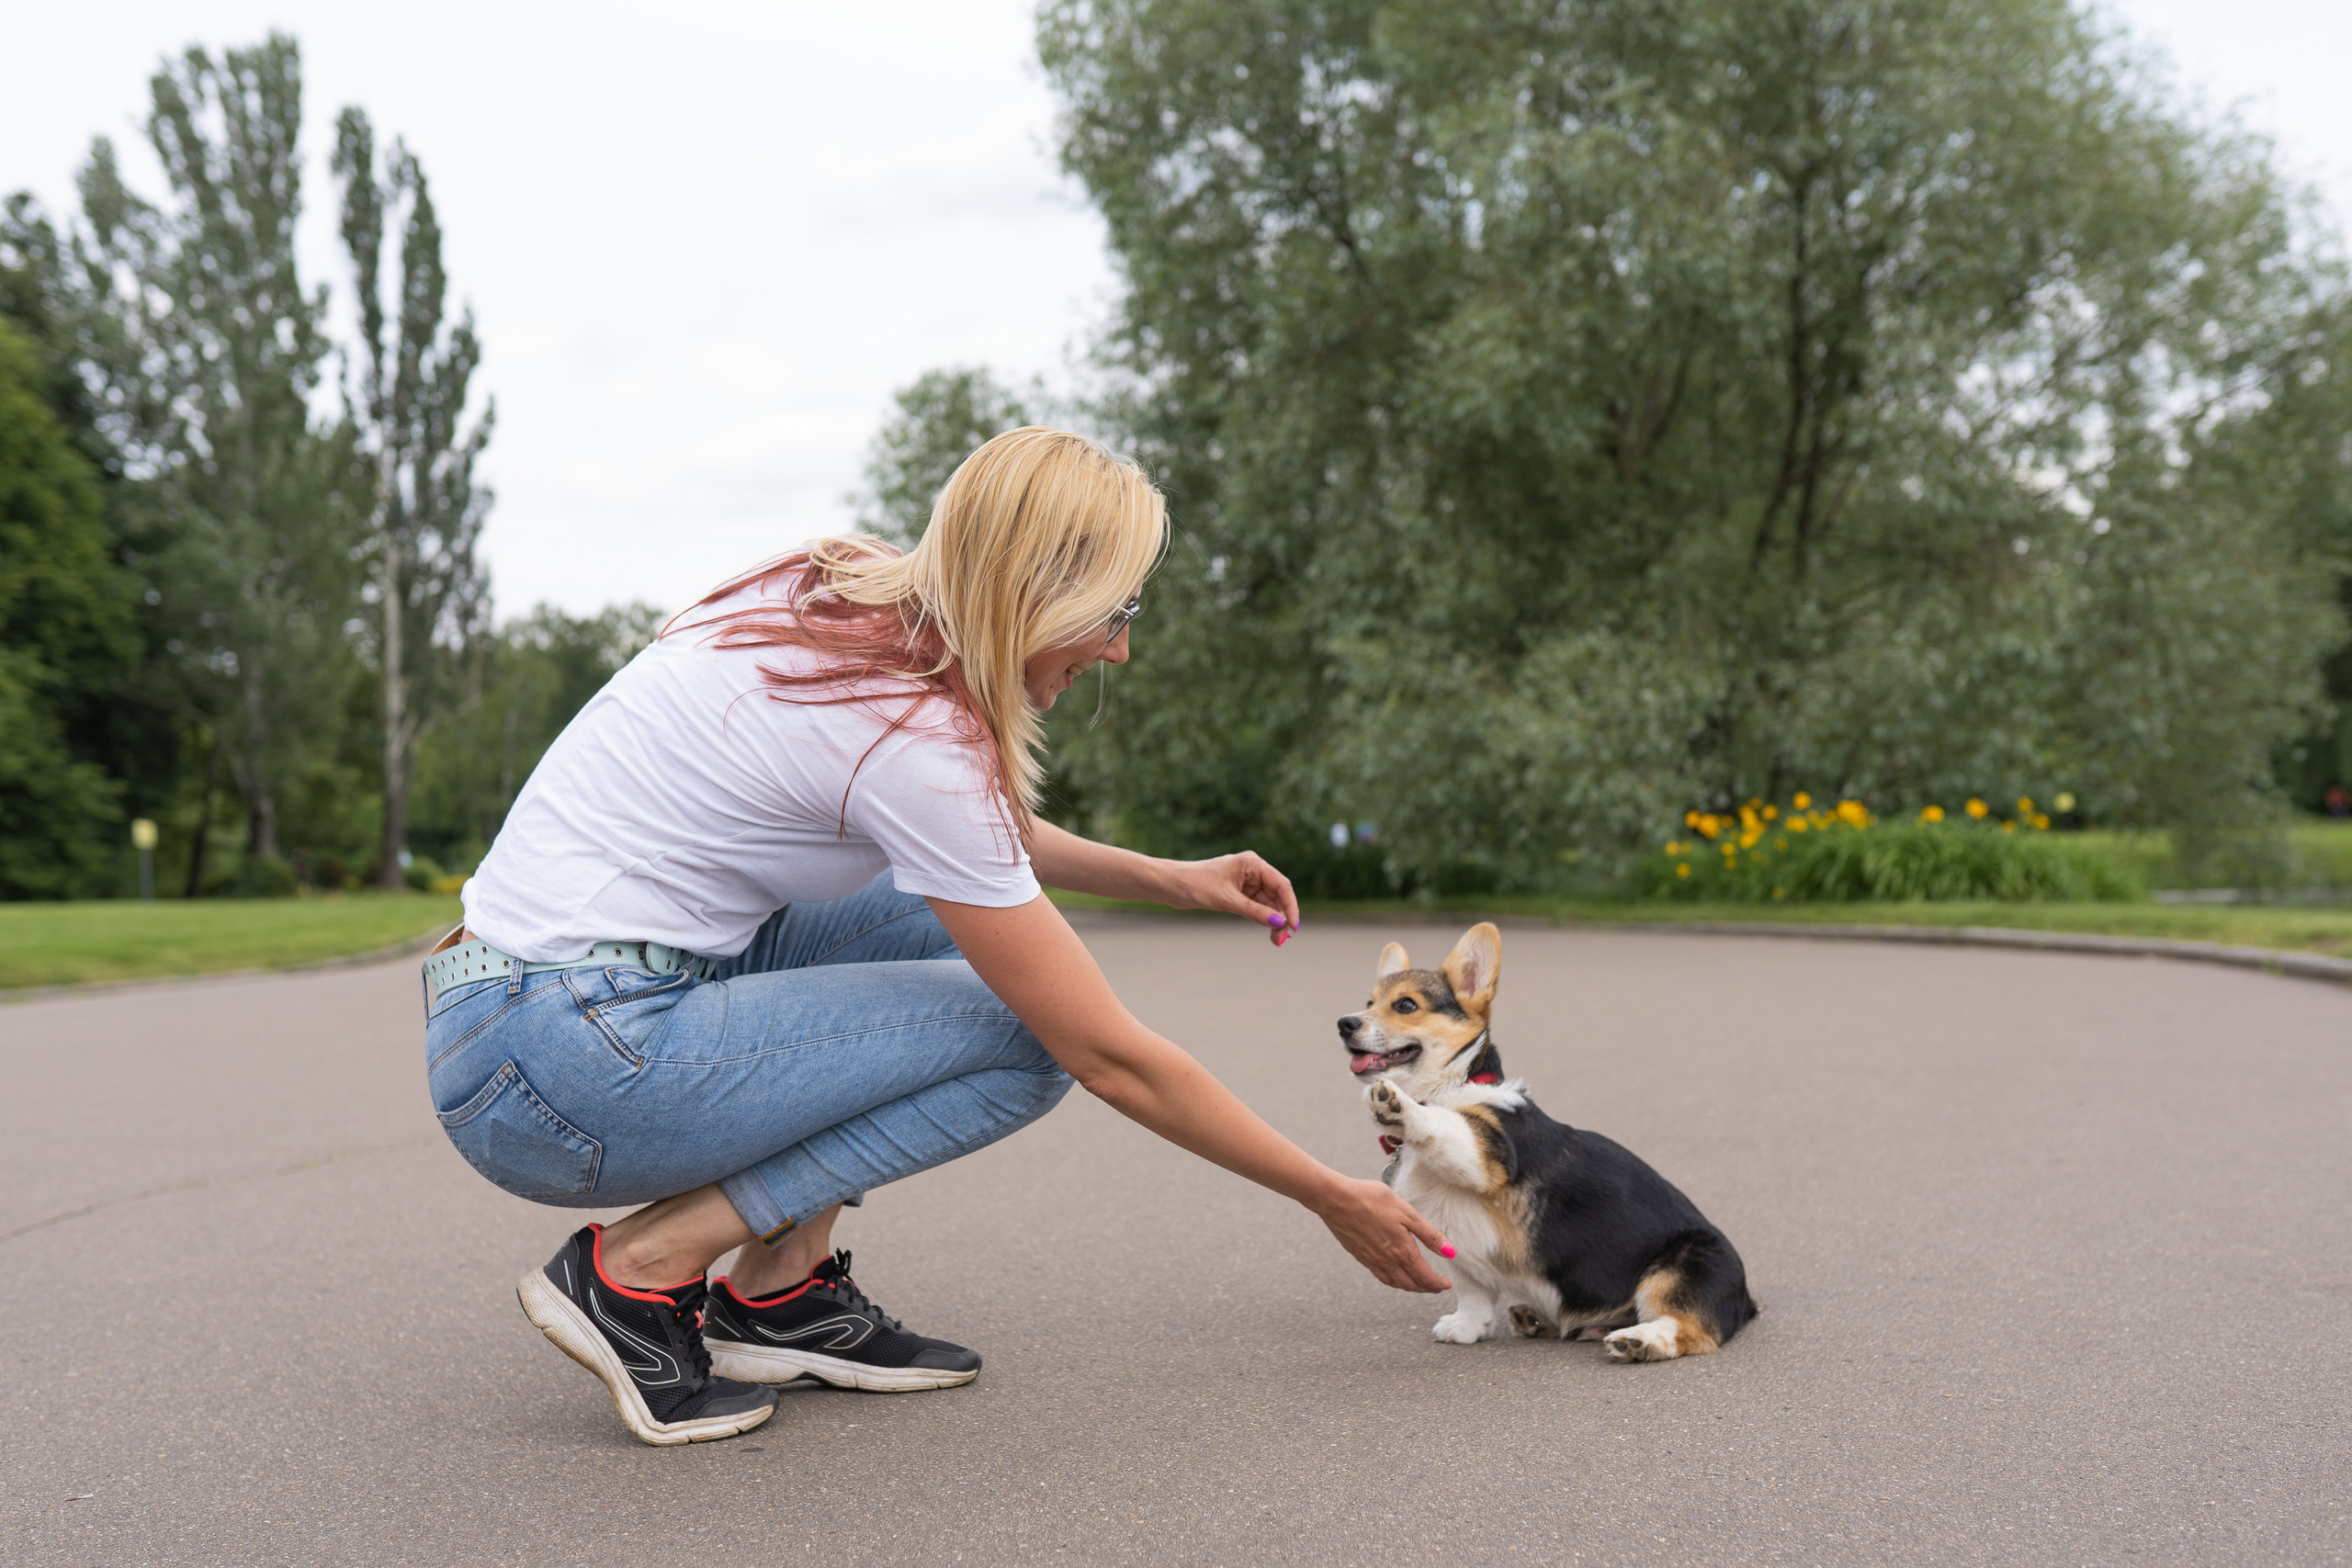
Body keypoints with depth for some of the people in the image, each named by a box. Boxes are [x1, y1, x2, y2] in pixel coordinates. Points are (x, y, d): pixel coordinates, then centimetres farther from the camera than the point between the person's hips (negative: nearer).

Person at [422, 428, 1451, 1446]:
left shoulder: (845, 592, 4)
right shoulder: (914, 736, -21)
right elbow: (1114, 1058, -14)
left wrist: (1164, 878, 16)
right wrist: (1335, 1200, -4)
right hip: (560, 1075, -9)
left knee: (953, 910, 12)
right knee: (1026, 1038, -8)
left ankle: (777, 1291, 10)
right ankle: (637, 1270, -5)